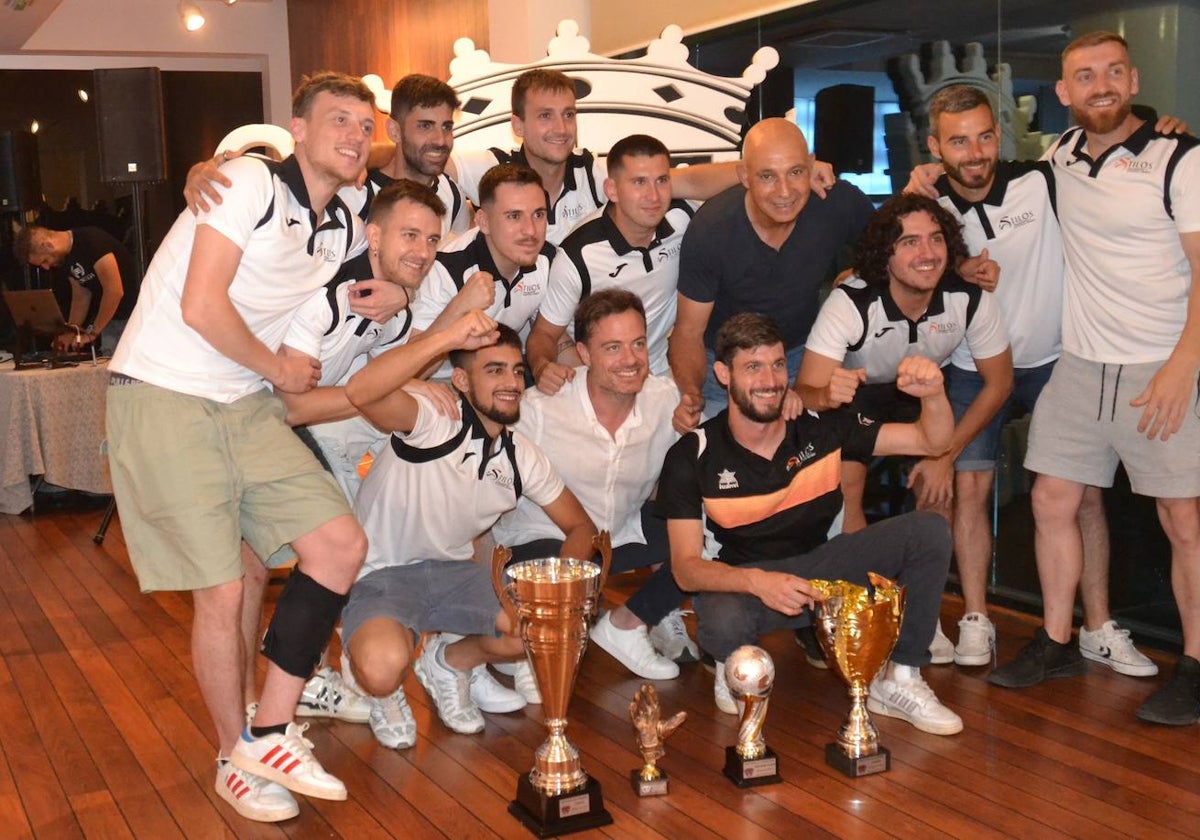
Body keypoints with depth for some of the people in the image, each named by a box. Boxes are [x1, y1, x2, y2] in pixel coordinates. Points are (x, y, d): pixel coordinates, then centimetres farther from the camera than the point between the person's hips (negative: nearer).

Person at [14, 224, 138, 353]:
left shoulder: (92, 241, -20)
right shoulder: (67, 258, 7)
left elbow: (115, 291, -23)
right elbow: (81, 298, 15)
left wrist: (92, 333, -16)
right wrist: (71, 332, 0)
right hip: (109, 318, 8)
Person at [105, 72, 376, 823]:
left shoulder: (348, 232, 11)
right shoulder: (252, 182, -13)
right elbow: (201, 307, -20)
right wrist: (279, 368, -6)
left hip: (249, 406, 7)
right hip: (165, 396, -7)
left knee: (343, 544, -3)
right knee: (222, 592, -4)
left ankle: (271, 735, 8)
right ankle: (234, 758, 19)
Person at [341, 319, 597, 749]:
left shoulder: (523, 458, 1)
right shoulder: (433, 423, -20)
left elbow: (581, 527, 10)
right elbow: (360, 391, -41)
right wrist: (449, 337, -46)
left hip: (454, 572, 6)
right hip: (380, 574, -6)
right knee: (383, 667, -36)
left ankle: (448, 661, 16)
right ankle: (385, 691, 6)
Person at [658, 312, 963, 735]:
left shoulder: (821, 427, -9)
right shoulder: (692, 456, -16)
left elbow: (933, 441, -5)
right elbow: (686, 567, -20)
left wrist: (933, 395, -29)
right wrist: (757, 581, -39)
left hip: (818, 565, 4)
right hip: (738, 579, -3)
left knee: (930, 530, -16)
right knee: (723, 625, -41)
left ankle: (899, 680, -3)